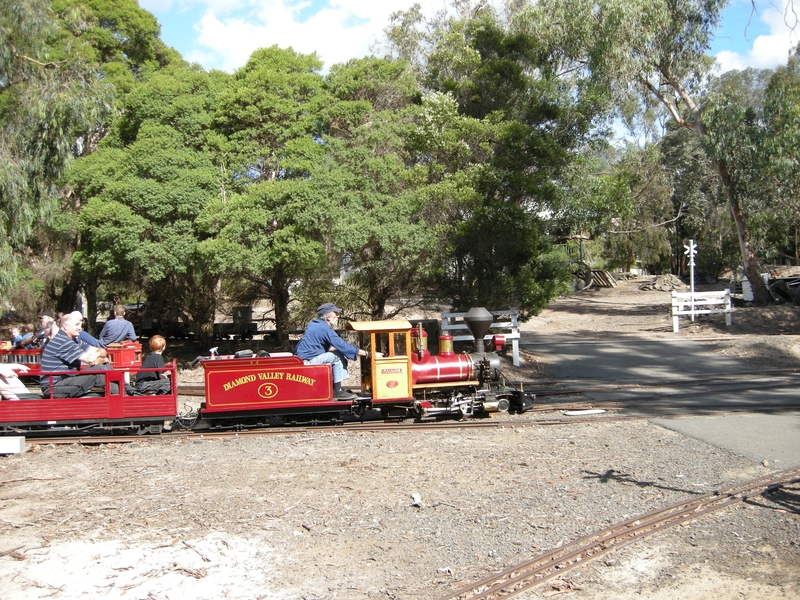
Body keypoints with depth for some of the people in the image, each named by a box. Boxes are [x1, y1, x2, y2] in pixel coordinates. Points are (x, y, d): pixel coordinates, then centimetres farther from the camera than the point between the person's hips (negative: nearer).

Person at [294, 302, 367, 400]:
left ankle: (334, 389, 15)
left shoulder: (313, 324, 14)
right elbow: (342, 346, -18)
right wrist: (365, 353, -11)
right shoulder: (325, 329, -15)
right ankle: (337, 391, -7)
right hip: (308, 362, -10)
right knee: (338, 356, -10)